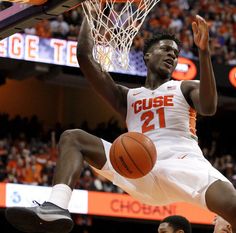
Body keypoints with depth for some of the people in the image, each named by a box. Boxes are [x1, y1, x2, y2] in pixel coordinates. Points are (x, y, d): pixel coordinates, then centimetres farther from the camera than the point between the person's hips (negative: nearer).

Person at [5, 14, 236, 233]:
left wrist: (203, 51, -13)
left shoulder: (185, 88, 19)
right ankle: (56, 207, -29)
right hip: (141, 167, 3)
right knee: (72, 138, -2)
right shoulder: (127, 97, 26)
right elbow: (85, 57, 17)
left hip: (182, 161, -3)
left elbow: (209, 107, -7)